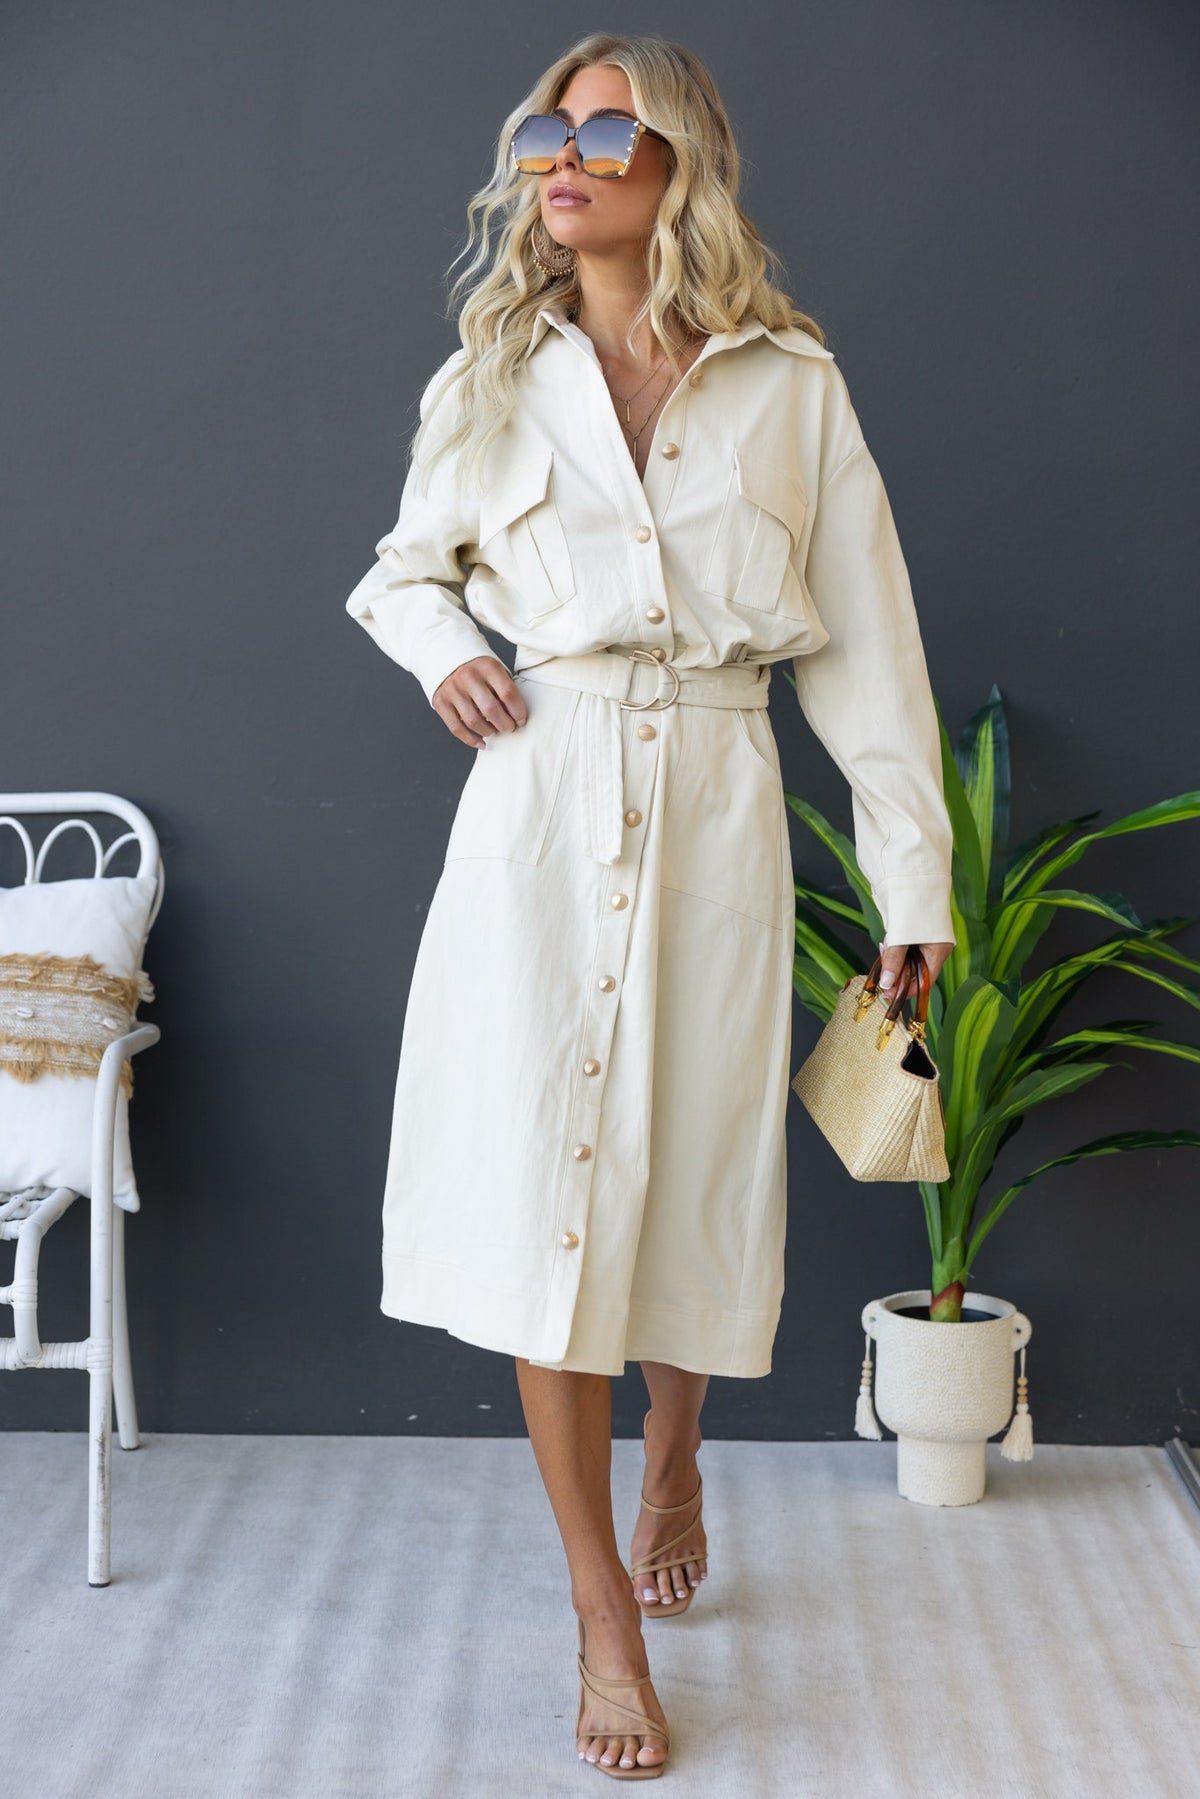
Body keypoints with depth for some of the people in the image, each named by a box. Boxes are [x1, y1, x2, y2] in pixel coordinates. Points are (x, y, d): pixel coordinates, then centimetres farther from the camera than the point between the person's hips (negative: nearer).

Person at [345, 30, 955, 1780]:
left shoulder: (789, 384, 2)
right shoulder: (488, 383, 7)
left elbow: (866, 636, 3)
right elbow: (405, 569, 22)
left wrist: (914, 877, 1)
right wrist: (443, 652, -2)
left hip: (715, 800, 0)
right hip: (541, 799, 1)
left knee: (698, 1165, 8)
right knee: (544, 1184, -4)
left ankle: (673, 1456, 41)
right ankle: (606, 1610, 8)